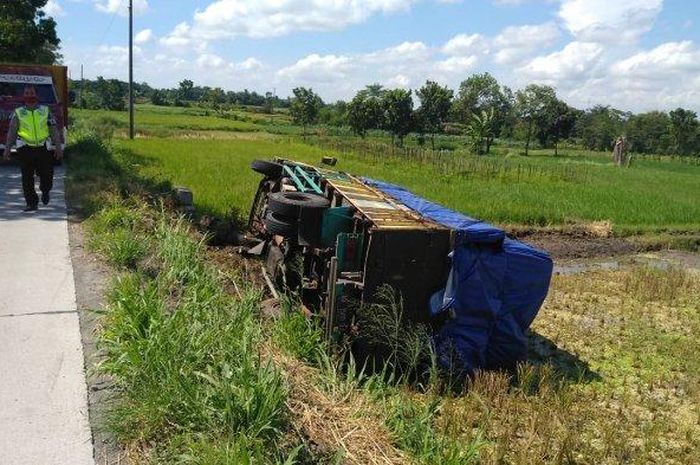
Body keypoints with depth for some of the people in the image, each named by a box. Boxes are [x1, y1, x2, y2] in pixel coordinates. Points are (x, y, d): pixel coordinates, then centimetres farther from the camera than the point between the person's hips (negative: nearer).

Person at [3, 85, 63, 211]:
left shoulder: (45, 111, 9)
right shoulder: (18, 113, 8)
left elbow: (54, 130, 7)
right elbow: (11, 132, 8)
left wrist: (58, 147, -1)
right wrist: (7, 149, 1)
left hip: (43, 148, 0)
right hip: (25, 149, 0)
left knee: (46, 175, 0)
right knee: (27, 178, 0)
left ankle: (45, 191, 32)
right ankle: (32, 203, 9)